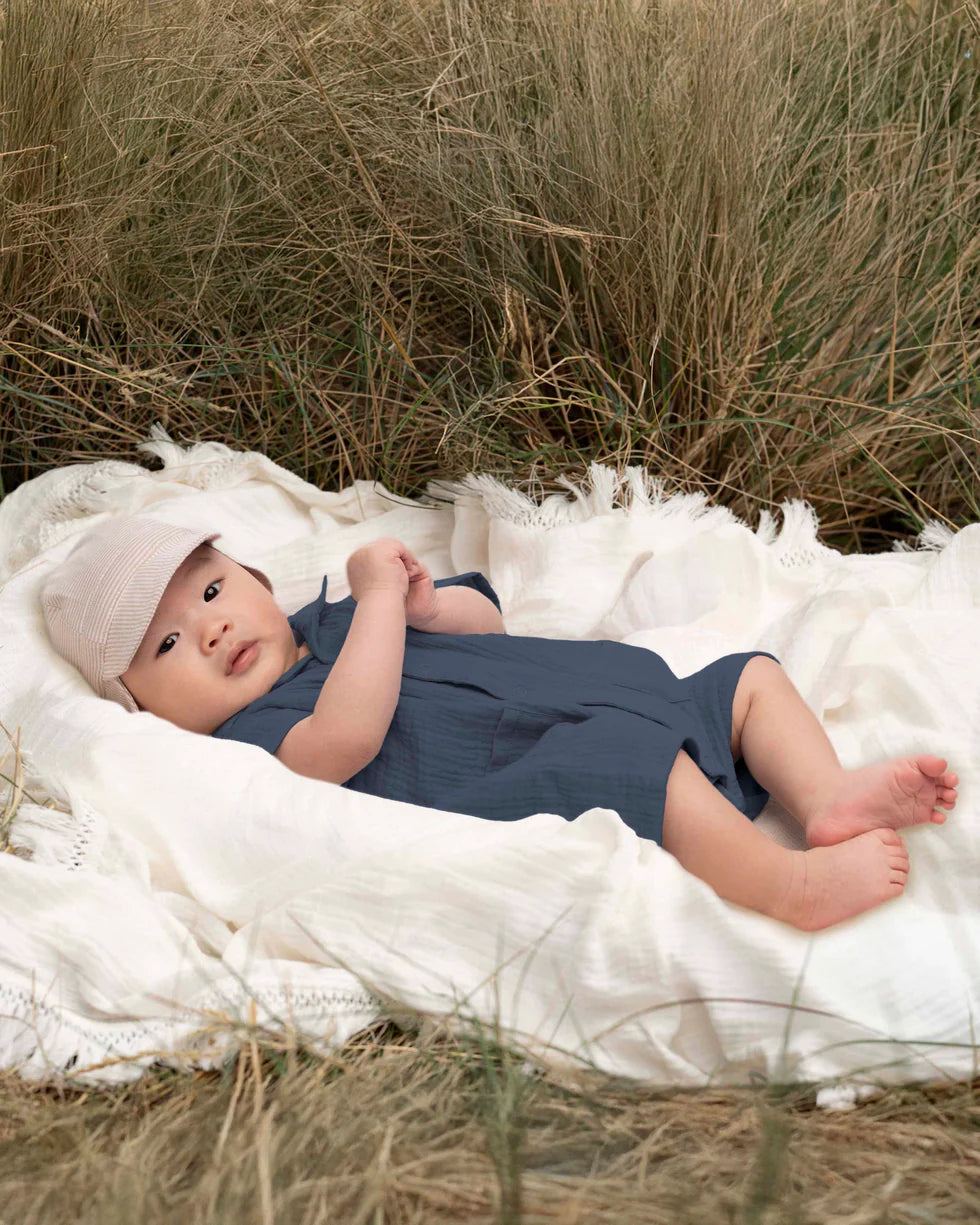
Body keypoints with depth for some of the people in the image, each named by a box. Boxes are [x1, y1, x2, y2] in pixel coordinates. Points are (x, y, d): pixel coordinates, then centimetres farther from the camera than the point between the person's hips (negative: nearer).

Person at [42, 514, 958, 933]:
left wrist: (421, 601, 3)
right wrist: (380, 594, -15)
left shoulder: (327, 622, 24)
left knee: (747, 677, 11)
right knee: (631, 760, -37)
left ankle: (827, 797, -10)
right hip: (521, 802, -10)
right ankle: (793, 886, -27)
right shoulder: (249, 741, -3)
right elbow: (348, 737, -26)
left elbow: (483, 619, 28)